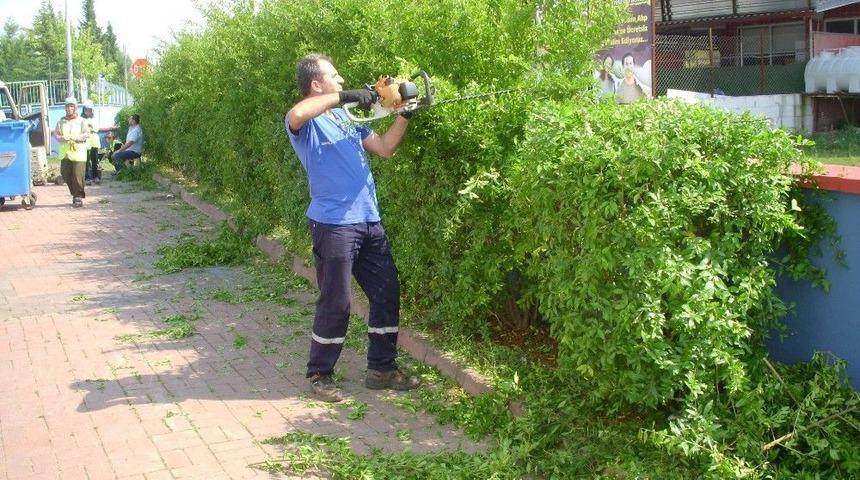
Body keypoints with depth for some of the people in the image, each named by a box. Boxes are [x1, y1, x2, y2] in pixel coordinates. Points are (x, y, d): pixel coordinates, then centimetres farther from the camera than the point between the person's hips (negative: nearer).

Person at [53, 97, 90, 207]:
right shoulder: (61, 121, 14)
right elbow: (55, 134, 12)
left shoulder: (81, 121, 4)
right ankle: (75, 194, 21)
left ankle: (79, 197, 0)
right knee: (66, 175, 4)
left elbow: (87, 134, -2)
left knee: (78, 176, -9)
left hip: (78, 153, -4)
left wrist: (75, 138, -15)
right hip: (65, 153, 4)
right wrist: (62, 138, -10)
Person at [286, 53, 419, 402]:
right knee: (336, 302, -2)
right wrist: (344, 96, -27)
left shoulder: (347, 118, 19)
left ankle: (382, 368, 23)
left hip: (369, 221, 8)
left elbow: (384, 148, 20)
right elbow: (296, 114, -31)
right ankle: (319, 375, 15)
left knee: (387, 294, 10)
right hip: (334, 225, -8)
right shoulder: (307, 124, -6)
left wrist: (404, 115, 9)